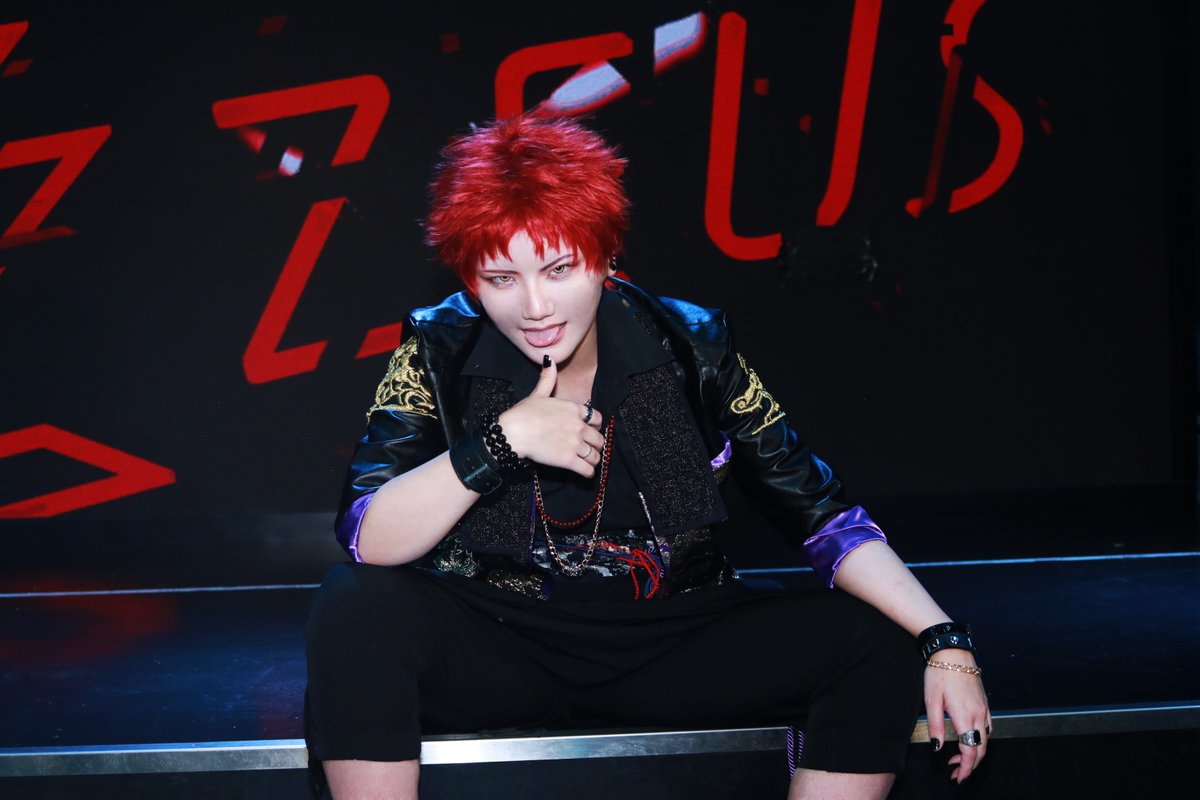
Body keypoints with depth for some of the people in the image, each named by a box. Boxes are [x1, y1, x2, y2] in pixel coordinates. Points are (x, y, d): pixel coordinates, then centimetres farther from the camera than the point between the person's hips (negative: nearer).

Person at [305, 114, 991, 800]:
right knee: (356, 612, -30)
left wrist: (943, 642, -18)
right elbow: (367, 540, -16)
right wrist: (504, 441, -26)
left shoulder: (692, 350, -5)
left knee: (877, 647, -18)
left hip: (670, 649, 2)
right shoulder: (440, 353, -7)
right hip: (493, 650, -1)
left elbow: (824, 516, -6)